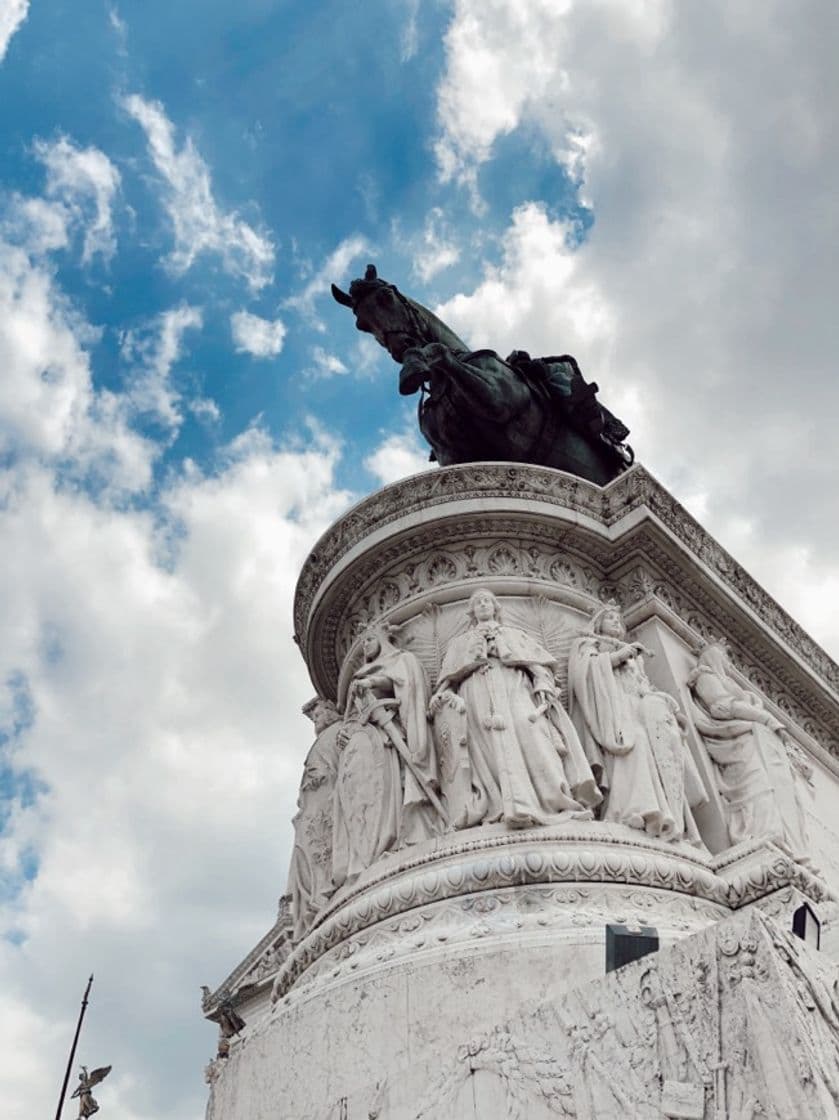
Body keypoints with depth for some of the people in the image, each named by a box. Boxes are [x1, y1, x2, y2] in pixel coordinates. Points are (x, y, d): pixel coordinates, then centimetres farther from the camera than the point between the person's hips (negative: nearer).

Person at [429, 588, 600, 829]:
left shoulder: (515, 634, 33)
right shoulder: (461, 642, 35)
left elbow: (538, 661, 17)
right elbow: (449, 677, 21)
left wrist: (542, 685, -4)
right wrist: (443, 696, -2)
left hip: (515, 686, 0)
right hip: (479, 690, 0)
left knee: (529, 727, -30)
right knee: (496, 737, -28)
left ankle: (557, 798, -44)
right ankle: (518, 807, -47)